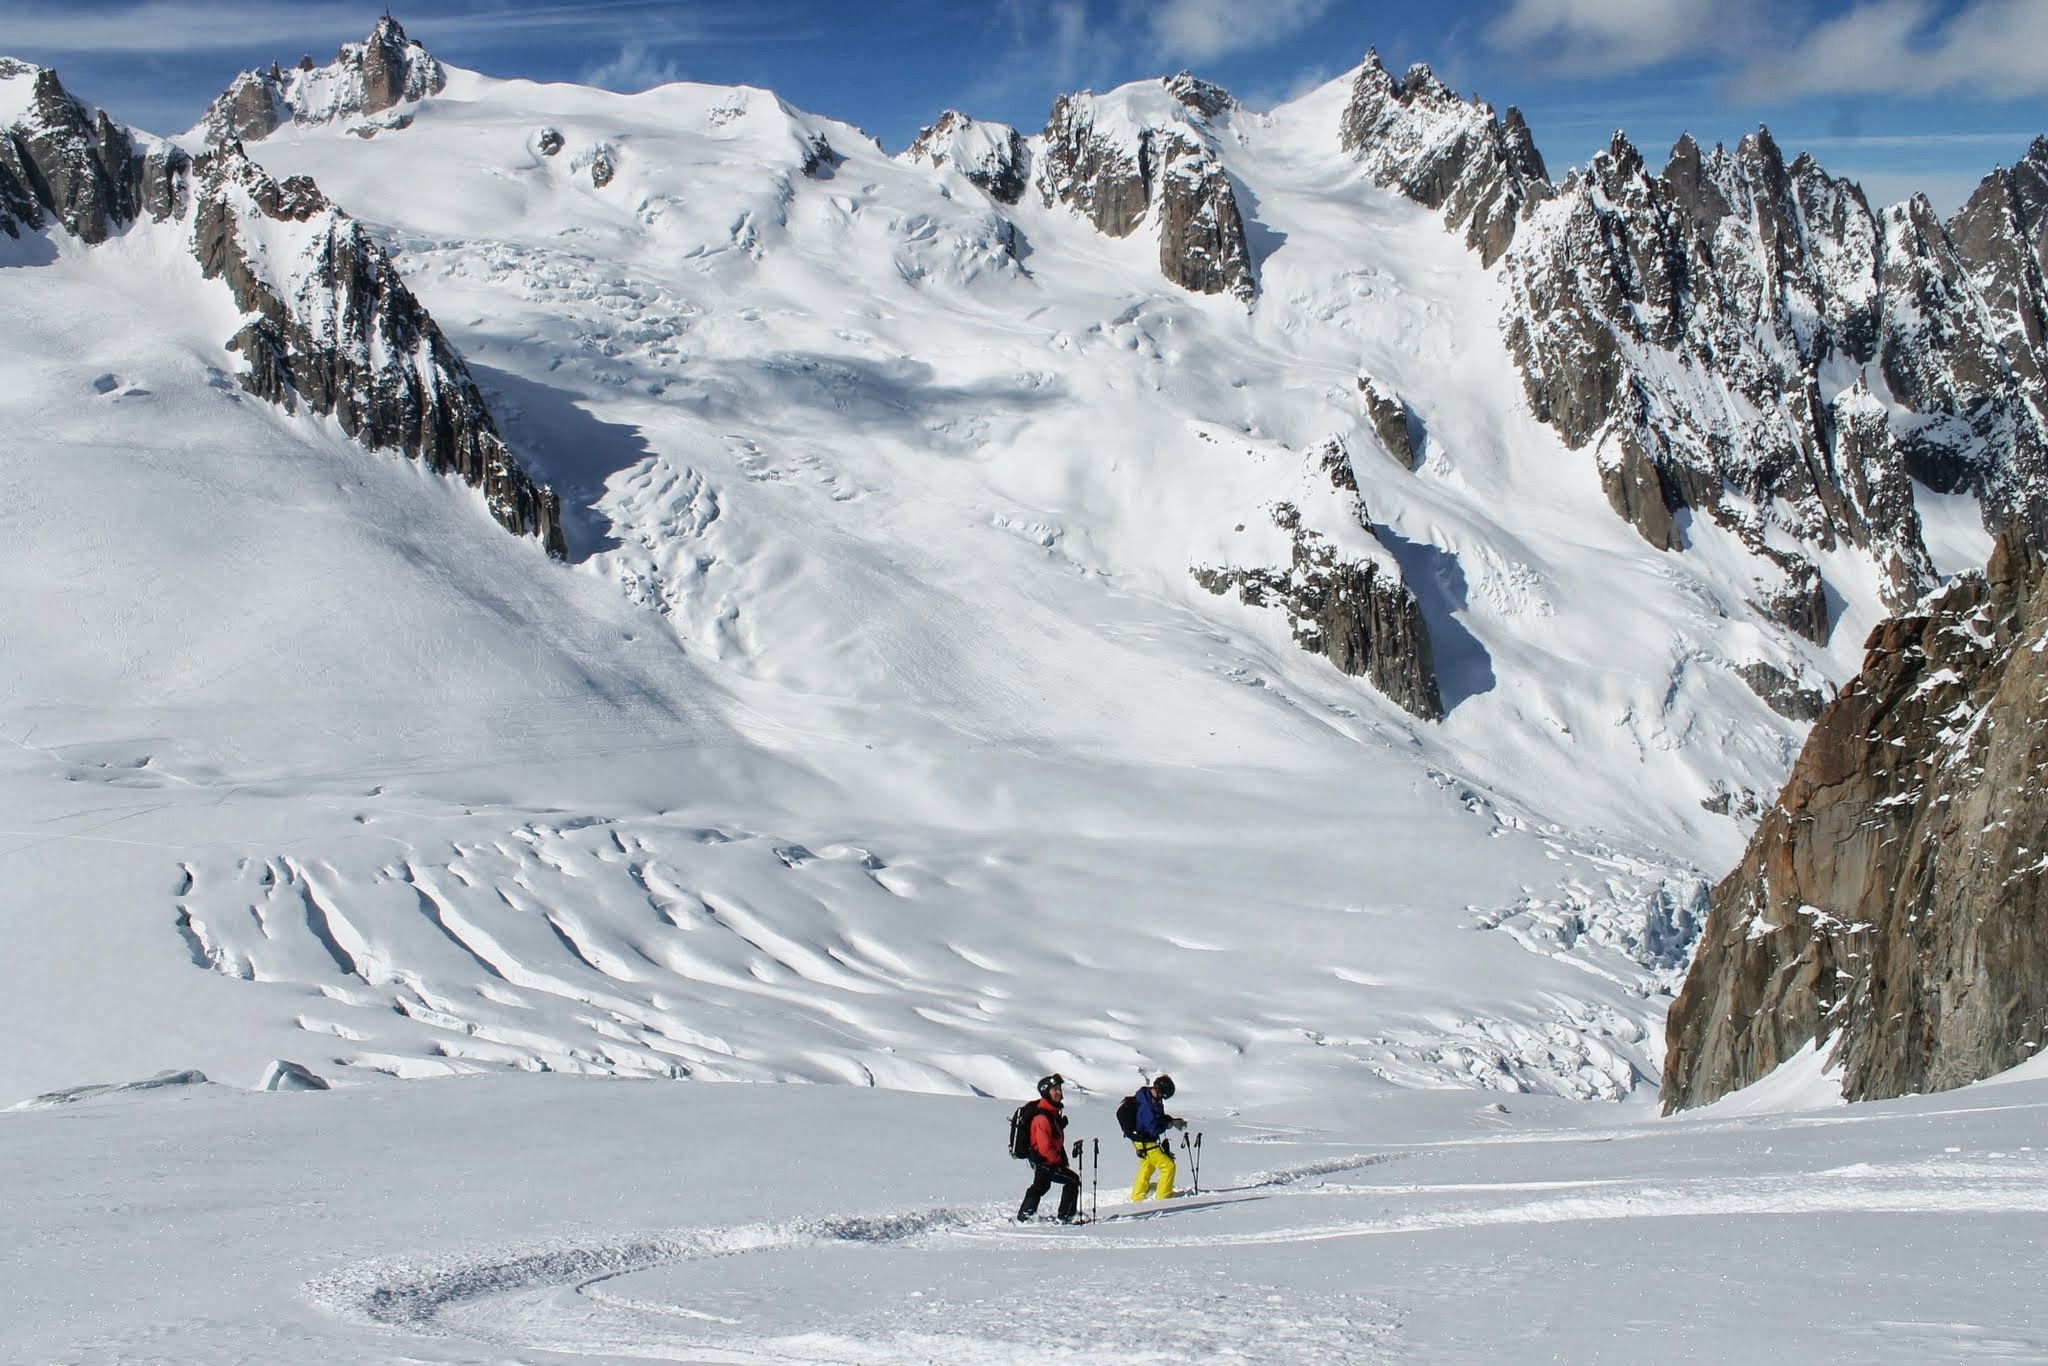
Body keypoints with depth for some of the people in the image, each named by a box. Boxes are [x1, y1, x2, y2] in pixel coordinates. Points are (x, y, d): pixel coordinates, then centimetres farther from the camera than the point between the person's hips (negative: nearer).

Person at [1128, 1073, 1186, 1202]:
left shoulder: (1155, 1100, 0)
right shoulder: (1147, 1106, -30)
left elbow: (1159, 1118, 15)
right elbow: (1154, 1129, -29)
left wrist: (1172, 1120, -2)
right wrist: (1170, 1124, -16)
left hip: (1143, 1141, 10)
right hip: (1146, 1142, -10)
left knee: (1146, 1169, 24)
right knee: (1168, 1166, -6)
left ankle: (1137, 1199, 34)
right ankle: (1163, 1197, 1)